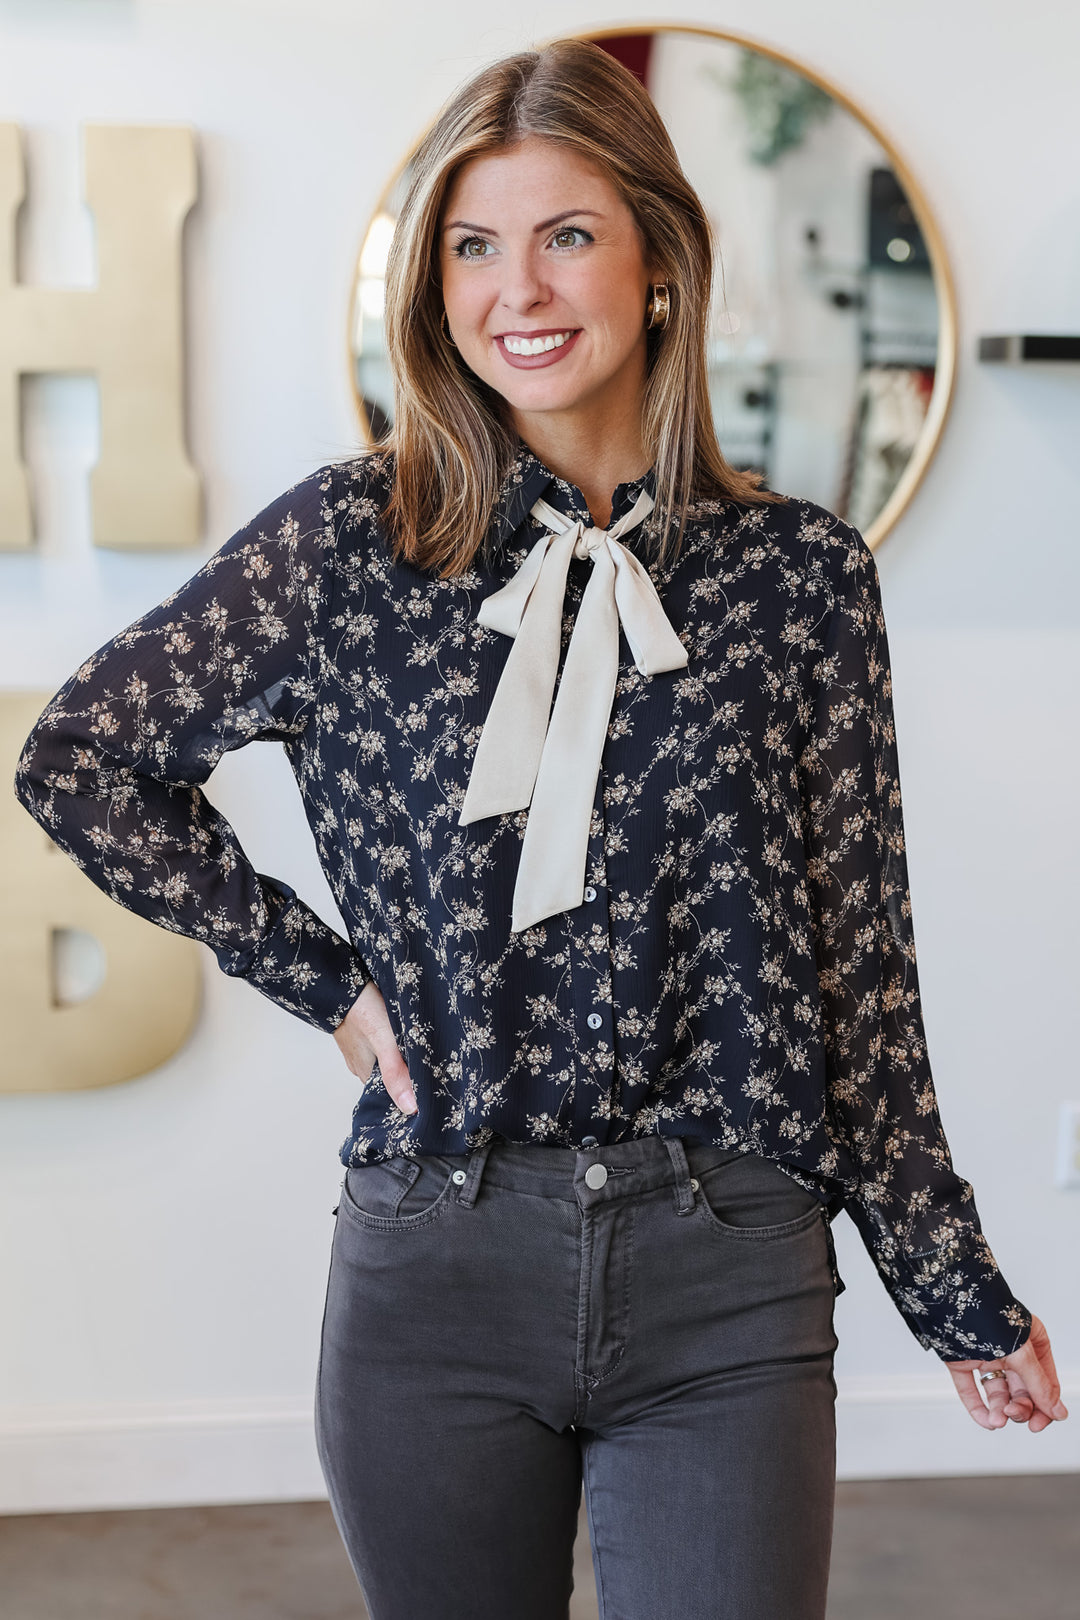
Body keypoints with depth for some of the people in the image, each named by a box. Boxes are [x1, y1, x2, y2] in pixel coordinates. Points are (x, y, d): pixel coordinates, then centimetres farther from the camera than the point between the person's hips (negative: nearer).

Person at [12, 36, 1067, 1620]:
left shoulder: (799, 570, 1)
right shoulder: (352, 539, 0)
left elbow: (859, 962, 4)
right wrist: (316, 972, 0)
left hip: (725, 1284, 0)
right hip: (434, 1269, 1)